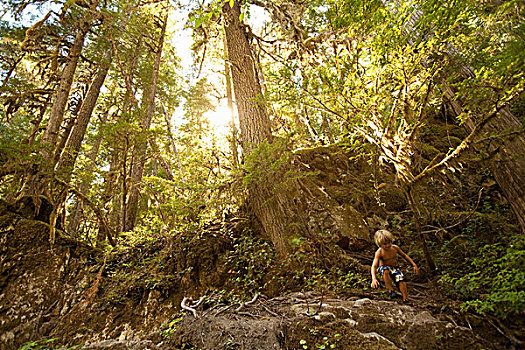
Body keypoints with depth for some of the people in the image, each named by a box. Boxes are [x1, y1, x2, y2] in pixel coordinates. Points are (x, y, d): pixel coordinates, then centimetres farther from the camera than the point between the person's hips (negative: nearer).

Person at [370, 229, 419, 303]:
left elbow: (405, 256, 11)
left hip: (394, 269, 3)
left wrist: (414, 265, 5)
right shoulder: (379, 252, -19)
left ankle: (405, 300, -15)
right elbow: (374, 266, -28)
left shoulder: (395, 248, -7)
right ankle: (391, 289, -18)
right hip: (383, 269, -3)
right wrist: (374, 279, -43)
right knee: (385, 271, -38)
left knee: (401, 279, -26)